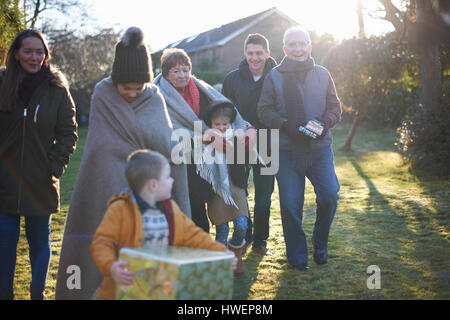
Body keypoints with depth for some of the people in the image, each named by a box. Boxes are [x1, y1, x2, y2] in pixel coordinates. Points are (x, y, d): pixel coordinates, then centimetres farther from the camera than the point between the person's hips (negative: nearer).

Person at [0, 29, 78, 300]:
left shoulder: (57, 90, -1)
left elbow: (68, 133, 1)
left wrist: (55, 165, -9)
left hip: (40, 182, -1)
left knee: (40, 241, 10)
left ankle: (38, 293, 25)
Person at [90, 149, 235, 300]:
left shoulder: (171, 209, 8)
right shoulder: (120, 209, -9)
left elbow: (193, 235, 11)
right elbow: (102, 242, -12)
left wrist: (221, 252, 2)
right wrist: (110, 267, -30)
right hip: (125, 288, -4)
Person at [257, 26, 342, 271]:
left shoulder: (322, 74, 12)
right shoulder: (274, 77, 5)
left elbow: (335, 106, 13)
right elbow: (264, 111, 1)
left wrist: (327, 121, -9)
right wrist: (286, 126, -15)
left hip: (319, 148, 2)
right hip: (287, 150, -1)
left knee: (329, 196, -5)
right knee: (290, 204, 0)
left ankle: (320, 243, 22)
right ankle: (297, 256, 17)